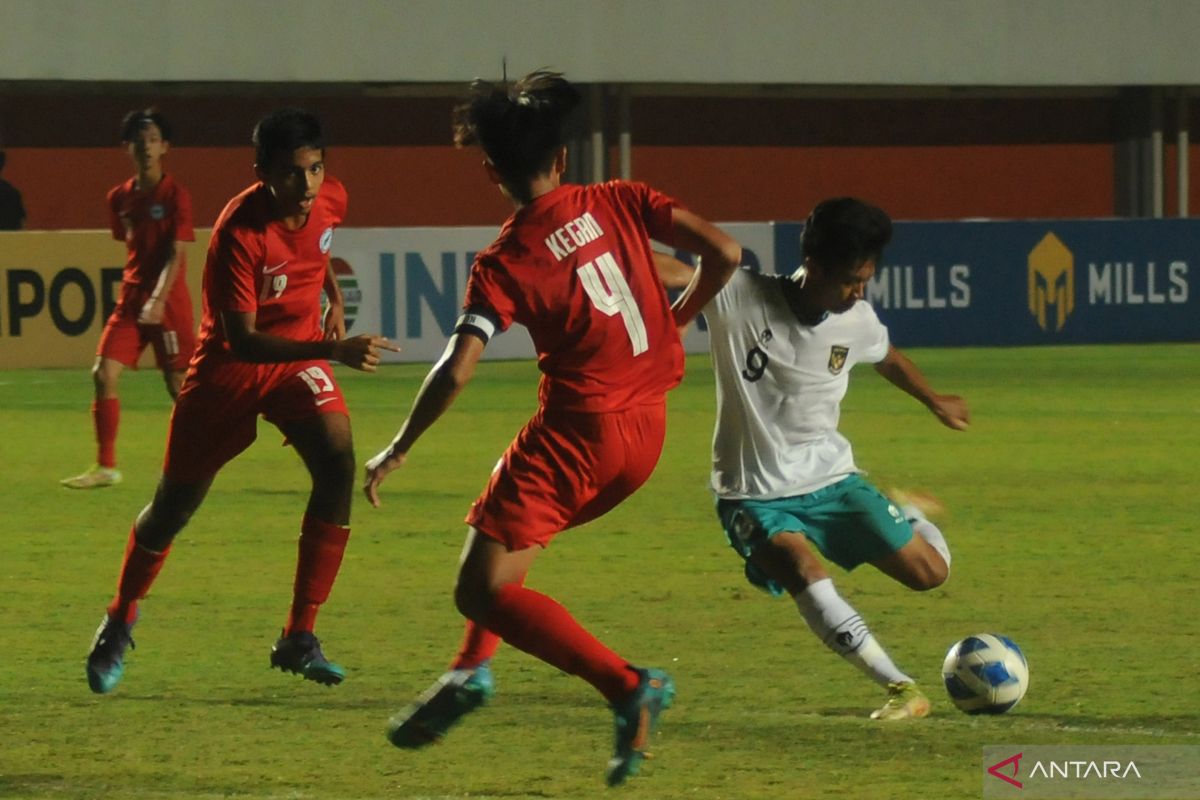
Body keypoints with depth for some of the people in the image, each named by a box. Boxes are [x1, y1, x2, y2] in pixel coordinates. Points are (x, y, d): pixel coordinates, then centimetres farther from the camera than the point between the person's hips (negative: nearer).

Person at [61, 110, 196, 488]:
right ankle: (105, 467, 0)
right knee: (103, 375, -5)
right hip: (130, 300, 6)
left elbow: (176, 254, -15)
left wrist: (159, 299, -25)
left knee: (178, 383, -2)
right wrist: (135, 293, 16)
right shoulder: (120, 198, 7)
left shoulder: (175, 195, -9)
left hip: (169, 302, -6)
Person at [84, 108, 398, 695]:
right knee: (175, 503, 10)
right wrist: (332, 350, -47)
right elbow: (242, 340, -36)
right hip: (229, 367, -4)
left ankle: (299, 639, -16)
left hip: (299, 357, 4)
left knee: (337, 463, -22)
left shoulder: (331, 199, -13)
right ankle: (120, 619, 39)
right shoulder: (239, 233, -31)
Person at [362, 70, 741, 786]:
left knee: (482, 590, -5)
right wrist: (678, 318, 16)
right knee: (511, 538, 30)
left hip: (577, 429, -7)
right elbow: (724, 254, -4)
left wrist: (396, 452, -3)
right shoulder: (620, 204, 1)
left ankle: (629, 686, -18)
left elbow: (455, 372, -15)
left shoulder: (504, 264, -8)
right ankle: (473, 670, 24)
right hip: (647, 430, 7)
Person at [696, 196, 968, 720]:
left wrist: (935, 402, 36)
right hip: (754, 495, -4)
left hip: (830, 479, 4)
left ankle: (905, 515, 34)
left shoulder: (857, 321, -3)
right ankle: (901, 690, -25)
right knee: (805, 572, -33)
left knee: (930, 573, -4)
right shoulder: (738, 297, -17)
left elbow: (888, 358, 20)